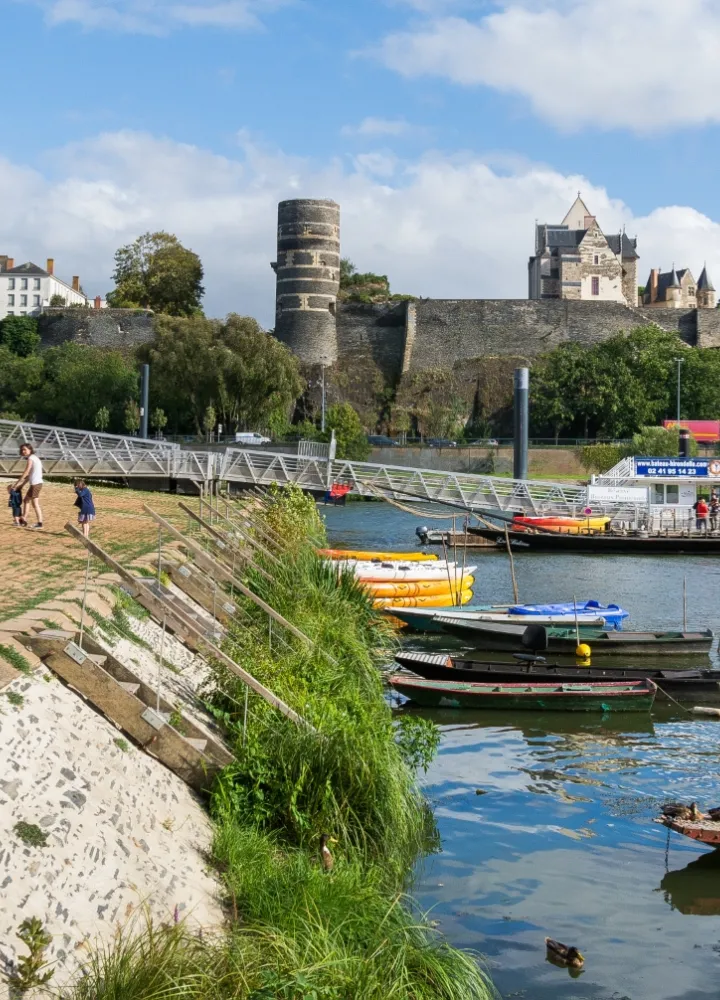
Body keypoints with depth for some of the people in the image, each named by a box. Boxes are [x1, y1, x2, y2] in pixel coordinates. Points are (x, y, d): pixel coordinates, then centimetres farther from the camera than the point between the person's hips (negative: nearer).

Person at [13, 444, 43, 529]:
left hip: (35, 483, -10)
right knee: (26, 500, 19)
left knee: (35, 503, -8)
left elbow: (26, 473, -13)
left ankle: (40, 523, -9)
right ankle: (24, 520, 22)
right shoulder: (35, 458, 19)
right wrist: (21, 484, 18)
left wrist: (17, 484, -8)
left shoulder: (31, 458, -9)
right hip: (36, 483, 10)